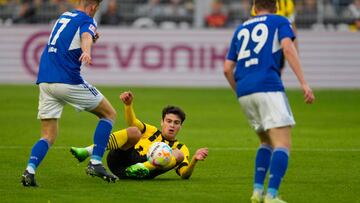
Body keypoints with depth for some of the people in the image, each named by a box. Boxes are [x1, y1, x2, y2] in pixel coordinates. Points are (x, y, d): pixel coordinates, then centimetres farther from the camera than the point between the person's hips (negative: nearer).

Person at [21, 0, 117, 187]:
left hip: (44, 81, 7)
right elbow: (86, 37, -25)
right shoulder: (86, 20, -1)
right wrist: (87, 51, -46)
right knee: (109, 114, 11)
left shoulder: (63, 17, 23)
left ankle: (30, 170, -17)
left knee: (48, 136, 9)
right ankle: (95, 163, 2)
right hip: (67, 80, -7)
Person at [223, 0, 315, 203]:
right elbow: (288, 49, -8)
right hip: (268, 87, -6)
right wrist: (304, 83, -13)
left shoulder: (241, 29, 26)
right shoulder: (280, 22, 12)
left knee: (267, 142, 22)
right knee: (283, 145, -7)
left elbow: (227, 69, 21)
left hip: (244, 91, 6)